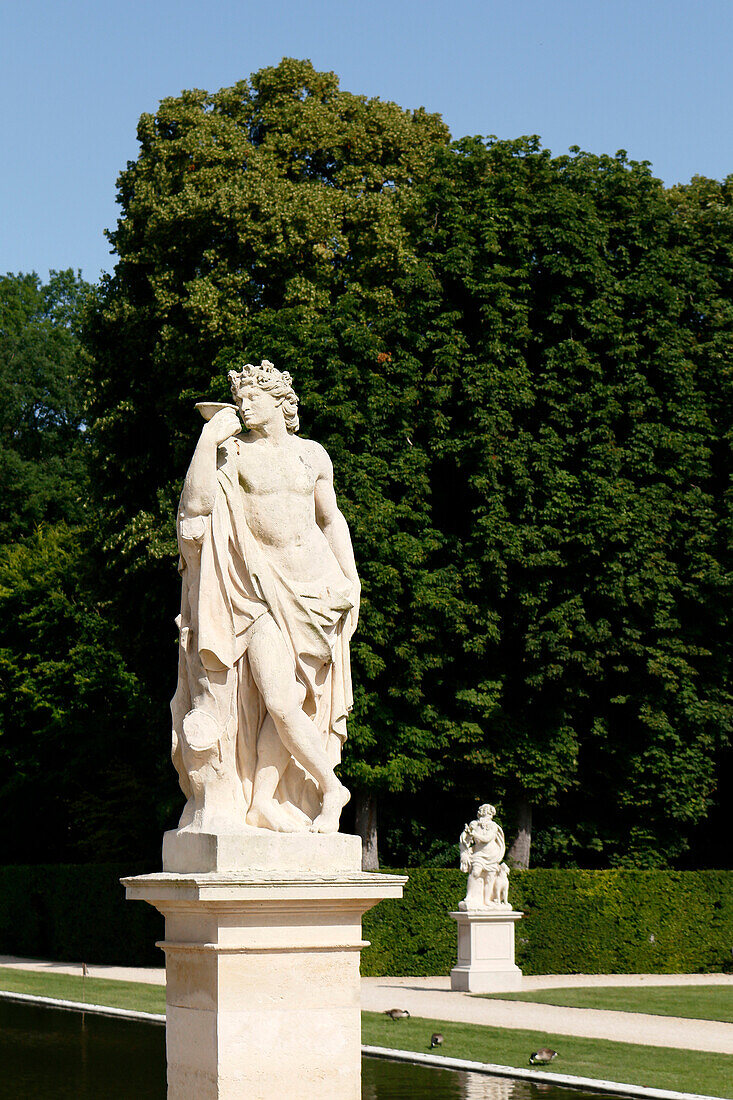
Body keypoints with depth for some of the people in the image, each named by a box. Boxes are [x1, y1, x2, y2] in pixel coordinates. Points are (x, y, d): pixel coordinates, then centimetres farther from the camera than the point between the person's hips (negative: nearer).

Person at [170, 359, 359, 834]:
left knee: (291, 698, -7)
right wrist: (209, 438, -16)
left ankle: (261, 801, 5)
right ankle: (331, 788, 0)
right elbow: (197, 502, -14)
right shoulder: (233, 453, 2)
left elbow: (331, 519, 19)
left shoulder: (312, 454, 11)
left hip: (313, 581, 2)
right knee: (278, 701, -15)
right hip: (259, 584, -2)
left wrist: (351, 579, 10)